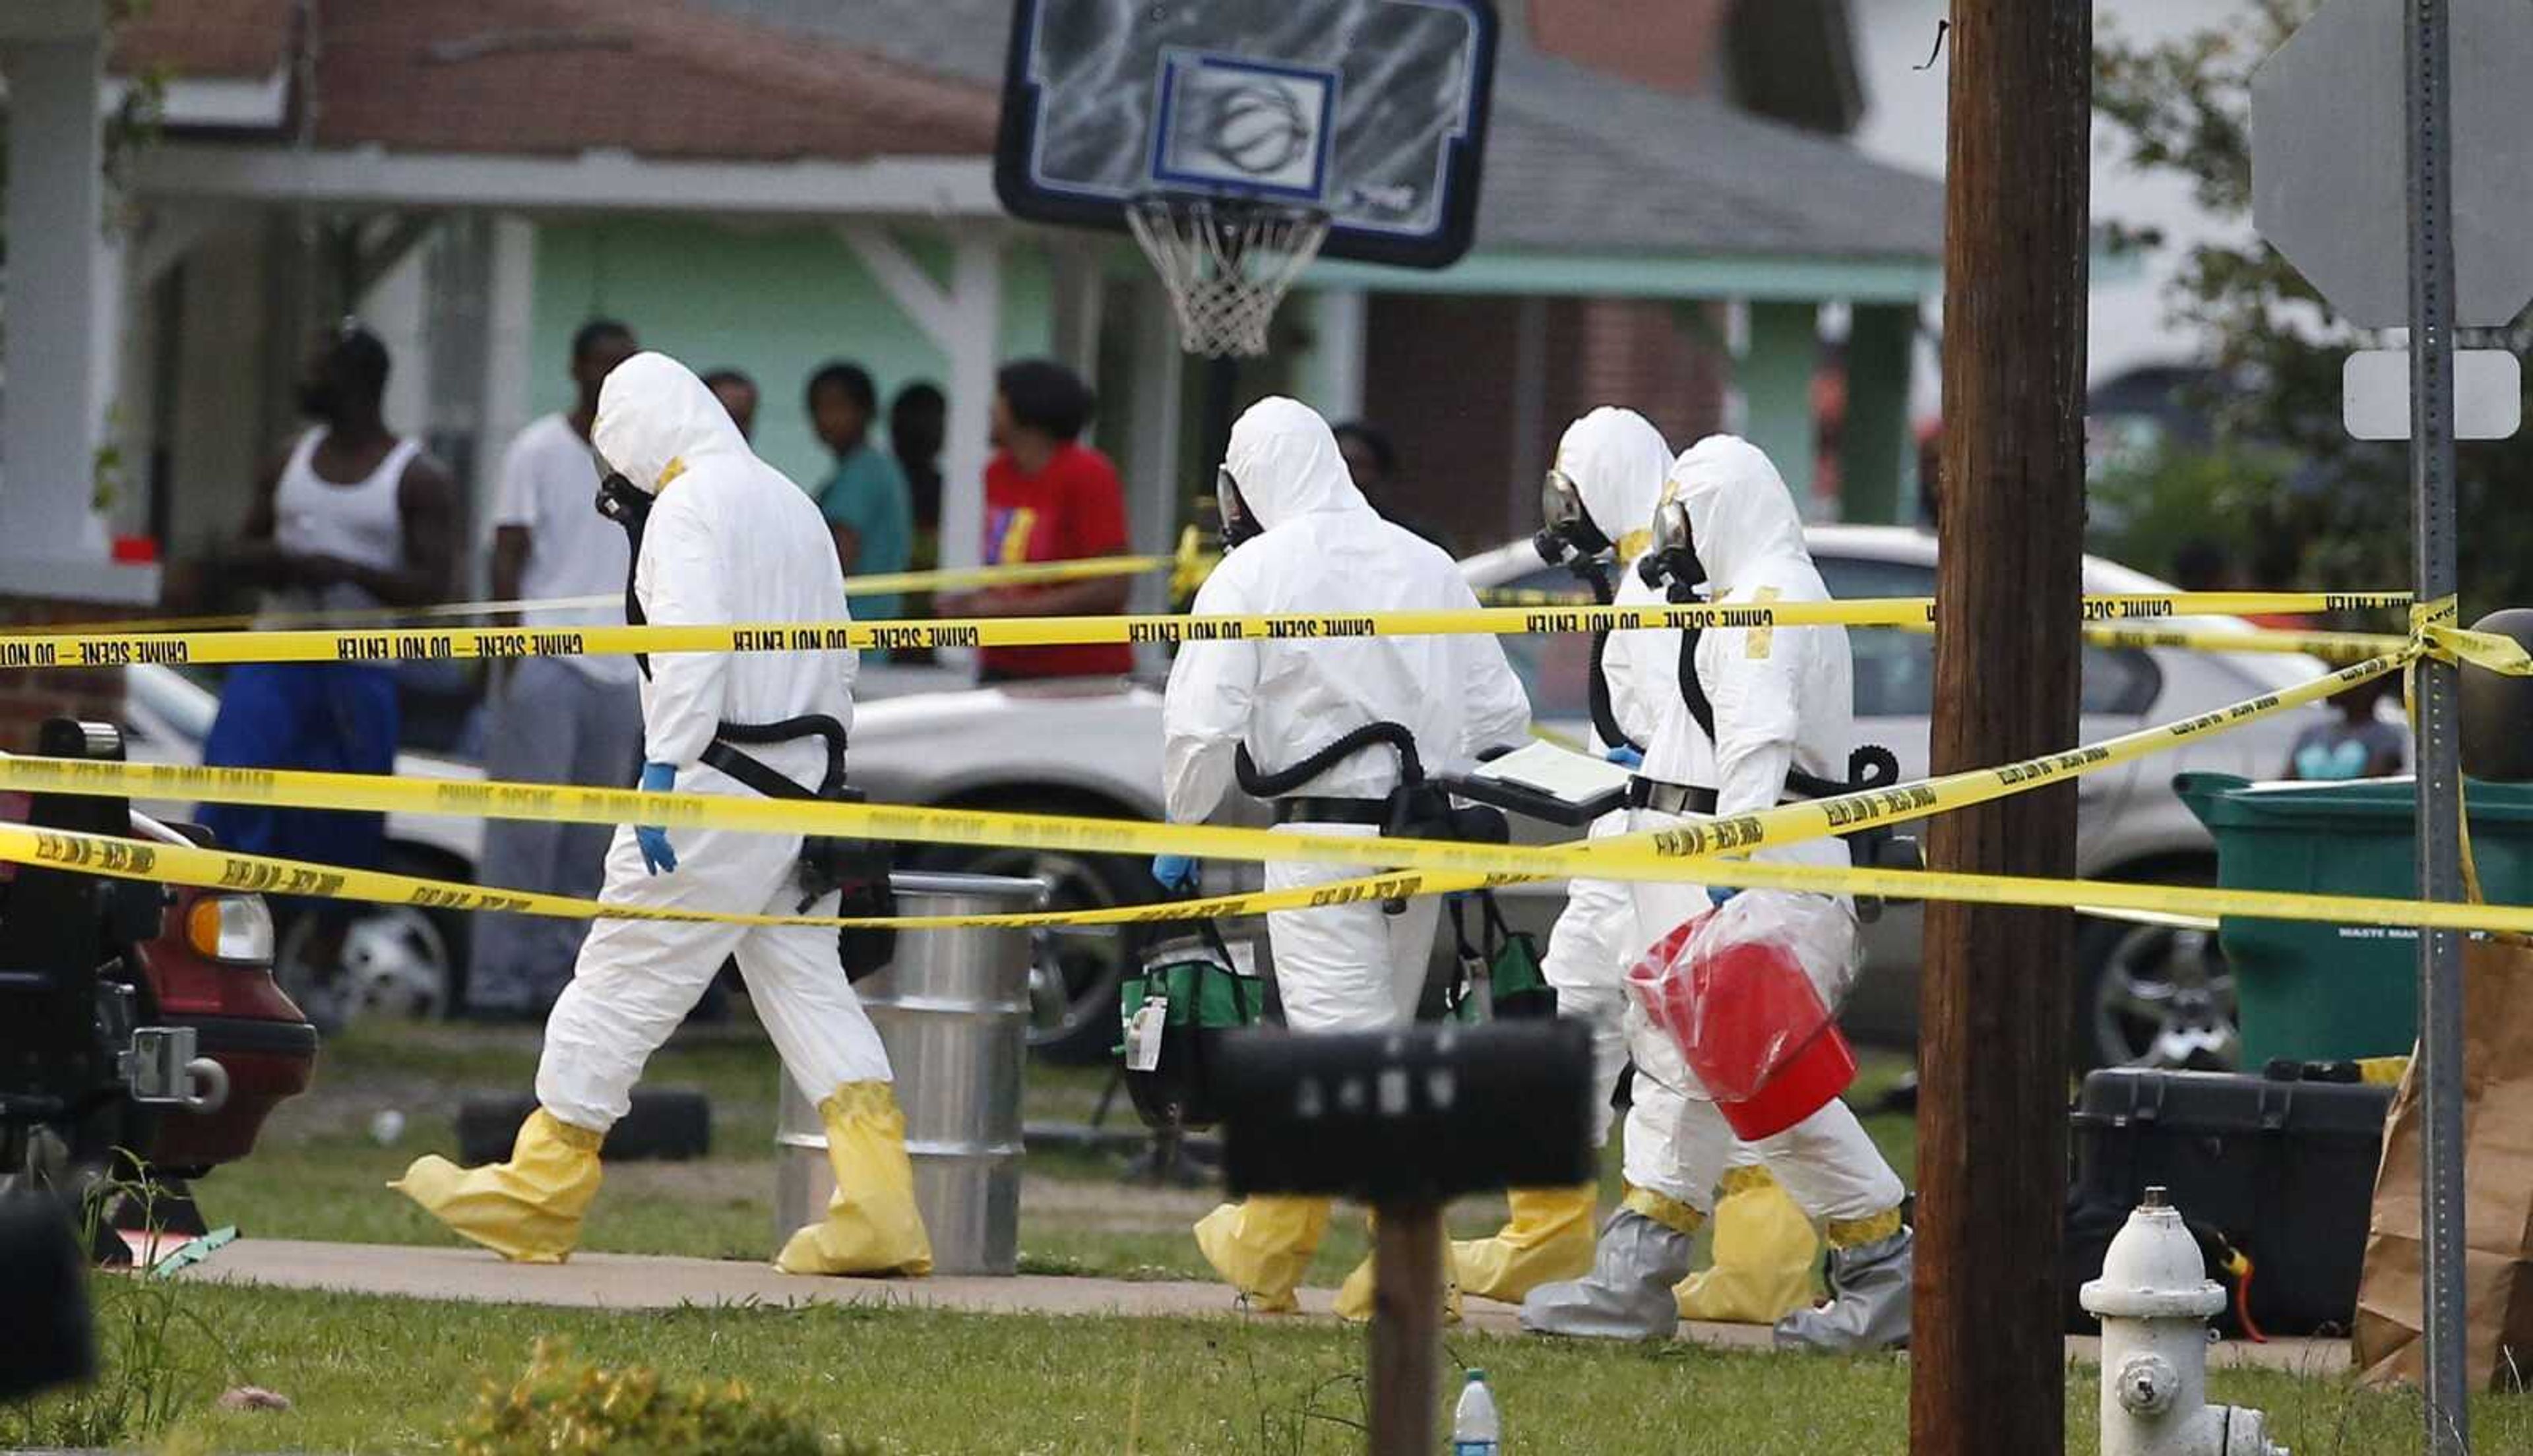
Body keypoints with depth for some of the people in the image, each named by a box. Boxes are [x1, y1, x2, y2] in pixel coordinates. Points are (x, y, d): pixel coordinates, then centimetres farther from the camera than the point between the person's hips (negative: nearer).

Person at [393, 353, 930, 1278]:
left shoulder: (687, 505, -8)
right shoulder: (793, 506, 19)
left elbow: (693, 645, -21)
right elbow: (837, 657, 21)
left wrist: (663, 765, -24)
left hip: (717, 781, -9)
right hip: (802, 777, 9)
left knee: (623, 979, -2)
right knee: (808, 988, 8)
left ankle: (537, 1198, 2)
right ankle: (879, 1211, -3)